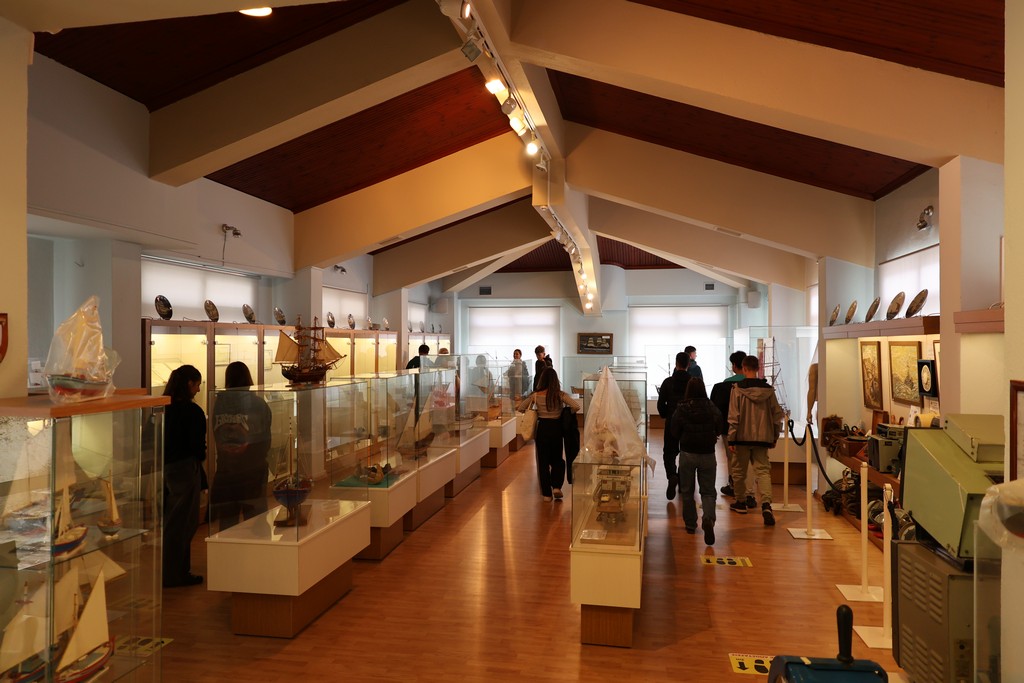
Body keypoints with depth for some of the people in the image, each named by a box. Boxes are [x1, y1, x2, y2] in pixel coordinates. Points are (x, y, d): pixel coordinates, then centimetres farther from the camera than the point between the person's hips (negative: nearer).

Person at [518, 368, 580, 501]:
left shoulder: (536, 395, -6)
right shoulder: (560, 395, -9)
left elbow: (520, 408, -2)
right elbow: (576, 407, -17)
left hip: (542, 428, 0)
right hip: (556, 428, 0)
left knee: (543, 461, 10)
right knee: (557, 459, 20)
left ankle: (547, 493, 13)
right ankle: (556, 487, 4)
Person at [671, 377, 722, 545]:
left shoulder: (681, 410, -11)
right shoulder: (713, 409, -8)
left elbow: (675, 434, -5)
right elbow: (719, 430, 5)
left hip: (687, 454, 0)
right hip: (708, 455, 1)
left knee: (687, 491, 14)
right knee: (708, 491, 7)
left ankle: (690, 524, 19)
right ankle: (708, 518, -18)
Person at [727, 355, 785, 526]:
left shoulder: (738, 389, -8)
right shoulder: (768, 390, 3)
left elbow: (733, 417, -10)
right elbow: (777, 415, 7)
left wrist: (731, 440, -5)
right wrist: (774, 437, 17)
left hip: (742, 437, -2)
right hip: (762, 438, 3)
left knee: (739, 471, 14)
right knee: (763, 470, 1)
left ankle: (741, 502, 27)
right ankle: (766, 504, -19)